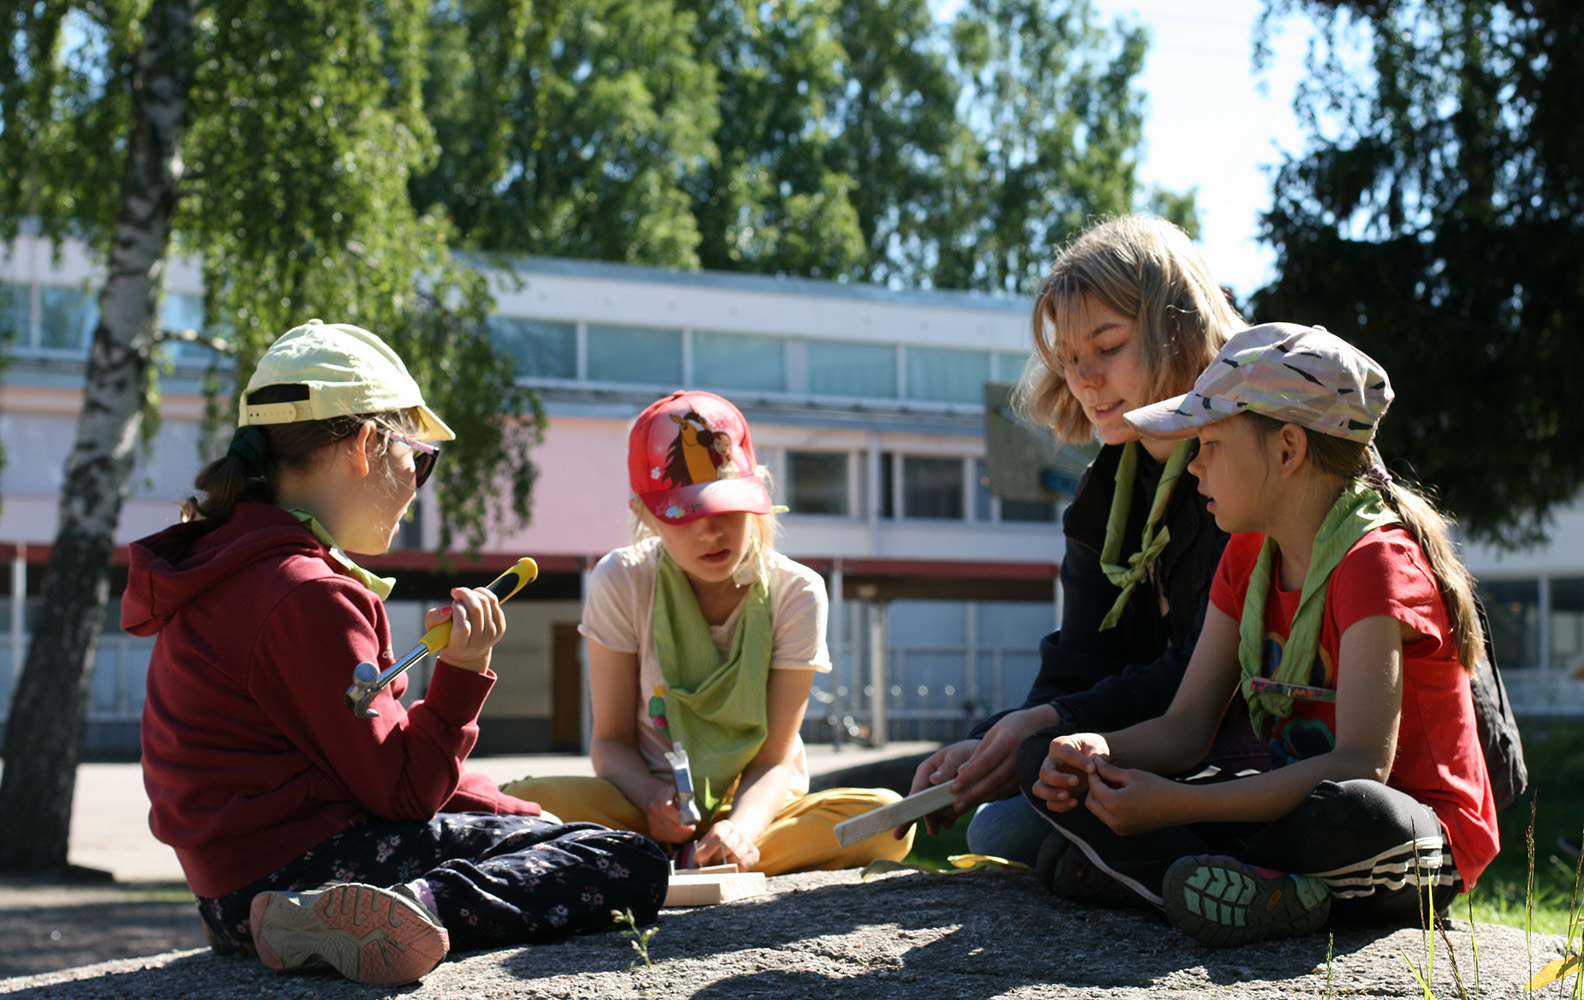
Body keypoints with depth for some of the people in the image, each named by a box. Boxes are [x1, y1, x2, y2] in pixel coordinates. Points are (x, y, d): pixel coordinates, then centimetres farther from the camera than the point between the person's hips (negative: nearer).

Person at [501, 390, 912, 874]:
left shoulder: (795, 592, -7)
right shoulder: (622, 583, -6)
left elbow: (775, 759, -10)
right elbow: (612, 738, -3)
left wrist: (741, 828, -34)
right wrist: (652, 797, -27)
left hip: (754, 805, 1)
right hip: (655, 811, -1)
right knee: (525, 801, -31)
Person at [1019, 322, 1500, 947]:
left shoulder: (1376, 561, -18)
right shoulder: (1248, 556, 8)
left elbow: (1361, 764, -28)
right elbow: (1185, 726, 6)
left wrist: (1178, 805, -33)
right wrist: (1096, 752, -16)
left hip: (1422, 848, -8)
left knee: (1361, 814, -45)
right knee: (1046, 763, -4)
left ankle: (1126, 869, -23)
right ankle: (1265, 895, -24)